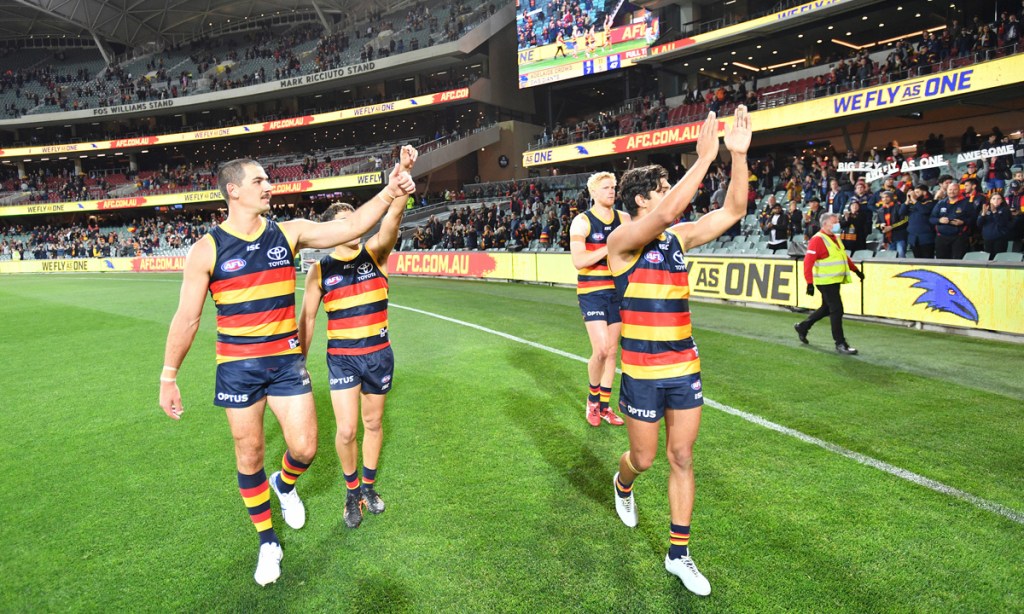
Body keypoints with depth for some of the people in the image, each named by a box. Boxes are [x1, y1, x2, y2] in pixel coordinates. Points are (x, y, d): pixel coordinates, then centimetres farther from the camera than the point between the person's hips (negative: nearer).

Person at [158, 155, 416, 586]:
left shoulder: (289, 233, -1)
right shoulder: (207, 249, -7)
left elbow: (351, 227, -7)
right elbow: (187, 318, -3)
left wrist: (390, 193, -19)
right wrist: (168, 377, -2)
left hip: (286, 361, 2)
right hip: (237, 368, -2)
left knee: (304, 449, 2)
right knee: (249, 457, 8)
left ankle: (285, 485, 40)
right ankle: (267, 542, 29)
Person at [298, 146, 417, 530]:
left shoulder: (374, 253, -3)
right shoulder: (320, 270, -3)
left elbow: (392, 218, -22)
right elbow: (307, 318, 3)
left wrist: (403, 173, -38)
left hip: (379, 354, 1)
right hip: (341, 357, -1)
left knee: (373, 423, 14)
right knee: (346, 430, -4)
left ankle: (369, 486, 36)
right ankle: (352, 492, 23)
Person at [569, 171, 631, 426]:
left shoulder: (624, 219, 6)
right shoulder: (582, 221, -7)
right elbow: (578, 261, -16)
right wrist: (609, 248, -20)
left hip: (618, 291, 5)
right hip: (592, 292, -5)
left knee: (612, 350, 8)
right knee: (601, 350, -13)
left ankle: (604, 405, 21)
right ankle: (593, 397, 14)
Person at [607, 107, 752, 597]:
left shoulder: (680, 237, 6)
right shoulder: (623, 239, -12)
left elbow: (733, 211, 1)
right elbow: (667, 212, -31)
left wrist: (738, 155, -8)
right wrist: (704, 158, -27)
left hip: (685, 367, 5)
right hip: (643, 371, -5)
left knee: (682, 458, 9)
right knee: (644, 458, 11)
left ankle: (678, 554, 22)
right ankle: (622, 485, 48)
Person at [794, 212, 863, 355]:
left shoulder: (836, 238, 13)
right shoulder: (817, 240, -15)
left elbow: (844, 256, 26)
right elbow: (808, 262, -20)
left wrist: (856, 270, 24)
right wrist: (809, 283, -25)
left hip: (835, 281, 9)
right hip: (826, 282, -9)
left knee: (827, 308, 18)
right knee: (836, 310, -8)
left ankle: (803, 327, 34)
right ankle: (840, 344, 0)